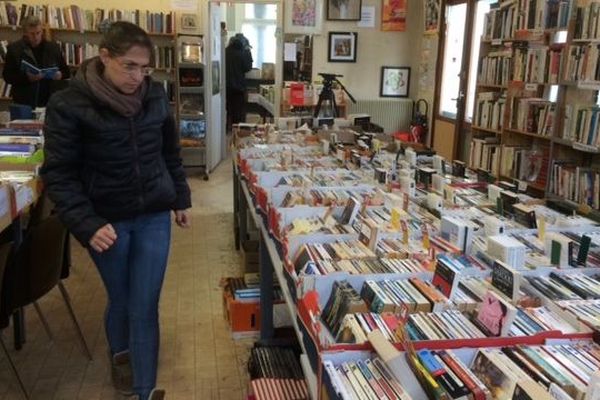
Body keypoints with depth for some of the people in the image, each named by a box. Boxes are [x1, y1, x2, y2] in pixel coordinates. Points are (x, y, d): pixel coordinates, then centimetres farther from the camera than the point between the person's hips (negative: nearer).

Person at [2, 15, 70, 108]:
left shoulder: (53, 48, 7)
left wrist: (60, 75, -10)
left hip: (50, 103, 2)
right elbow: (7, 76, -1)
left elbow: (66, 72, 14)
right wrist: (26, 77, -18)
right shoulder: (14, 48, 2)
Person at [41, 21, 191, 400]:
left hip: (154, 216, 2)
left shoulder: (155, 94, -2)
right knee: (121, 299, 16)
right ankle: (120, 354, 48)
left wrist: (181, 199, 14)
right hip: (107, 221, -2)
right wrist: (86, 224, -21)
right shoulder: (68, 104, -14)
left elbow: (171, 152, 11)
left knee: (146, 307, 3)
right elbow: (59, 173, -12)